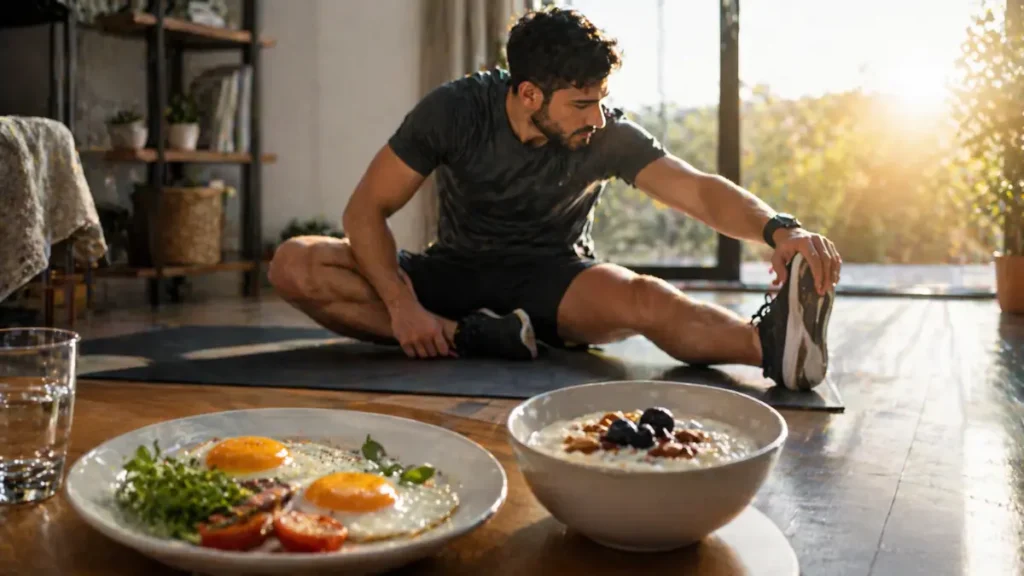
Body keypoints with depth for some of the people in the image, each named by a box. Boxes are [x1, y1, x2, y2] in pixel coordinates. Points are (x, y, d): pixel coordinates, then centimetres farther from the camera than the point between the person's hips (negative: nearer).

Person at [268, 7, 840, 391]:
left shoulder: (610, 135, -12)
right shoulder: (456, 110, -14)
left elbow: (700, 190, -22)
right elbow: (368, 208, -13)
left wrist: (779, 228, -44)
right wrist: (402, 304, -29)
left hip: (553, 281, -1)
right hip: (456, 272, 1)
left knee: (645, 298, -36)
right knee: (294, 265, -23)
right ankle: (471, 337, -34)